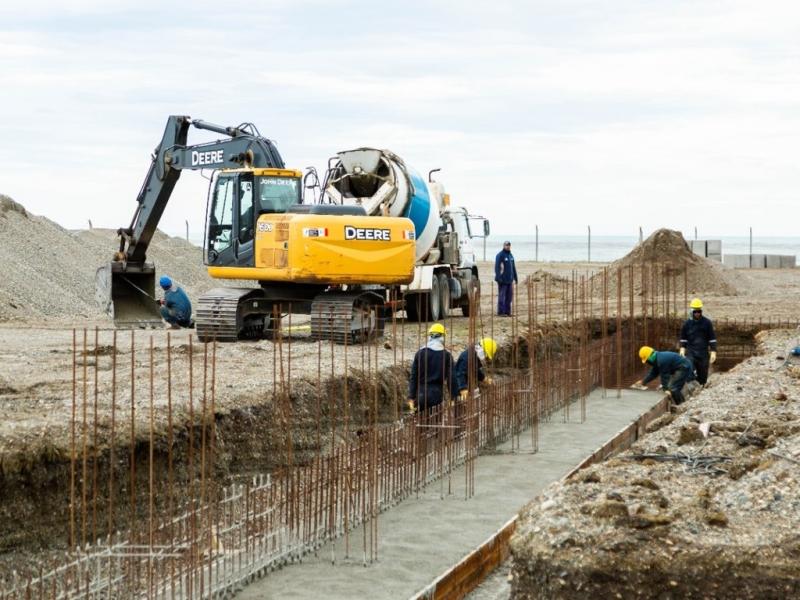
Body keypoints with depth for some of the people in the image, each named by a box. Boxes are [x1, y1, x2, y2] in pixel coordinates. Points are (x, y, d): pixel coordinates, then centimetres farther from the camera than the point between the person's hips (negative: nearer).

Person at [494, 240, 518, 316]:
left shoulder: (511, 255, 16)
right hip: (503, 280, -8)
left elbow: (513, 267, 22)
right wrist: (499, 278, -20)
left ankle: (507, 312, 11)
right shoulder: (500, 255, -8)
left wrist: (515, 277, 18)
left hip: (509, 280, 8)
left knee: (509, 297, 7)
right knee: (502, 296, -7)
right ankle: (500, 312, -5)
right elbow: (497, 267, -14)